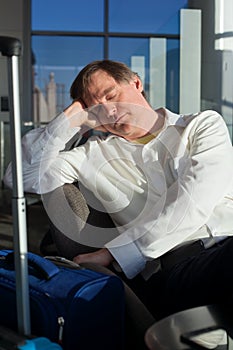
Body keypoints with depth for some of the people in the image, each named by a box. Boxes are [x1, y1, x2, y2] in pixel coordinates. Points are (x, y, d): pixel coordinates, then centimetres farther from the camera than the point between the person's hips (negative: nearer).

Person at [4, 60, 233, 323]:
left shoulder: (204, 124, 17)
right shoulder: (95, 154, 23)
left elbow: (194, 200, 0)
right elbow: (23, 176, 15)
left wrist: (115, 252, -5)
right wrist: (72, 118, 15)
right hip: (170, 269, -1)